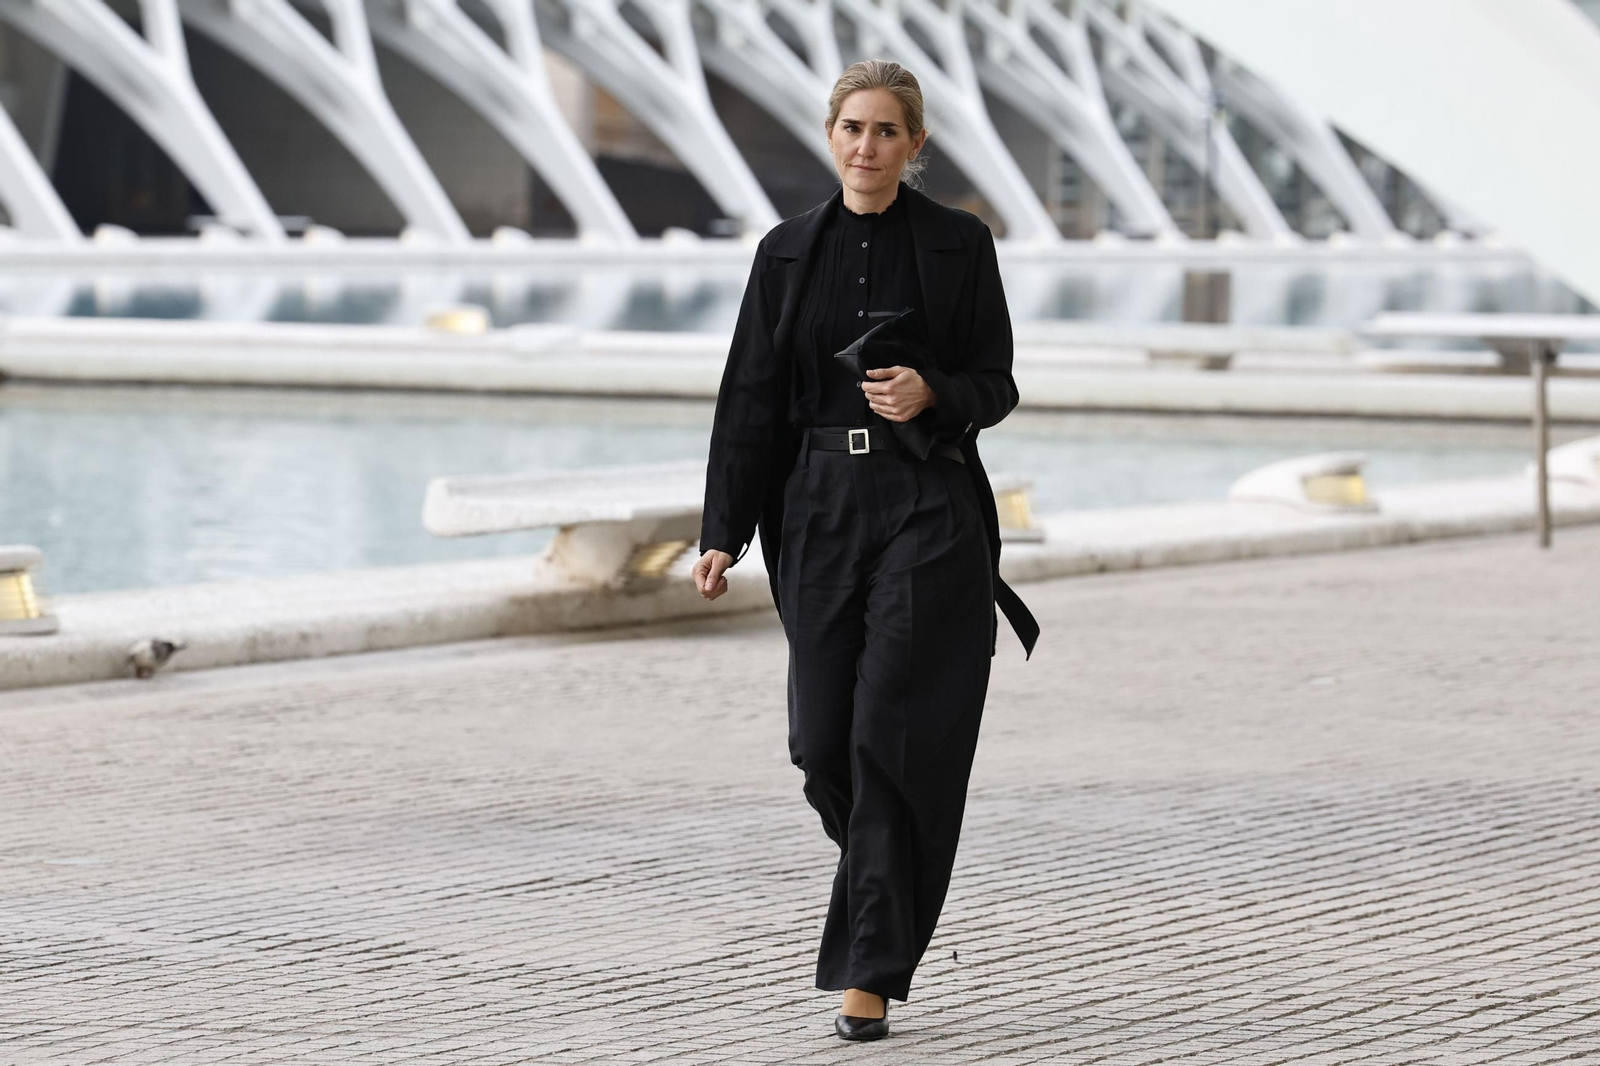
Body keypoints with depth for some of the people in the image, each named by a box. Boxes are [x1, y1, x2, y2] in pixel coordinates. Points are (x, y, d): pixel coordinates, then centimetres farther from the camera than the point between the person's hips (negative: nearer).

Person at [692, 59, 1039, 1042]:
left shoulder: (960, 244, 1)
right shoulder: (789, 252, 8)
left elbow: (996, 387, 3)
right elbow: (752, 398, 8)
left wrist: (934, 396, -19)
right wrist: (724, 534, 3)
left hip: (929, 508, -3)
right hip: (820, 507, 3)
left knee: (892, 730, -11)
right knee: (824, 739, 2)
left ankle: (872, 970, -7)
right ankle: (899, 893, 33)